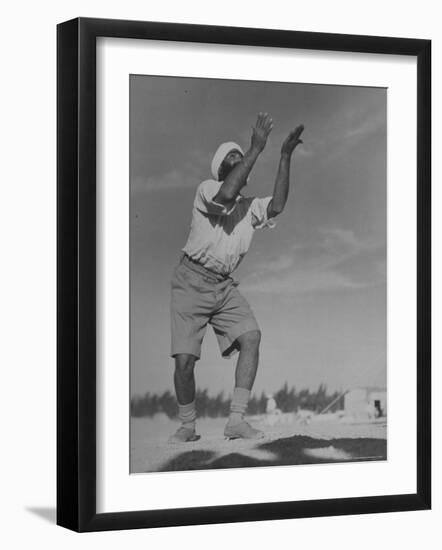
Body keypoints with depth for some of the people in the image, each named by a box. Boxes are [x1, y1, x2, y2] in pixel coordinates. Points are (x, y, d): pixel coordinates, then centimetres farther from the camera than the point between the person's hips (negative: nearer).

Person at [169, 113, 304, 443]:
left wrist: (285, 157, -13)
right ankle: (187, 426, 9)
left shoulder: (250, 207, 12)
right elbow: (227, 194, -30)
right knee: (184, 360, -12)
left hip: (225, 285, 5)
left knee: (251, 337, -19)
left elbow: (276, 207, -10)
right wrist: (256, 149, -28)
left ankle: (237, 421, -20)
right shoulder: (207, 190, -6)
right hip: (192, 282, -5)